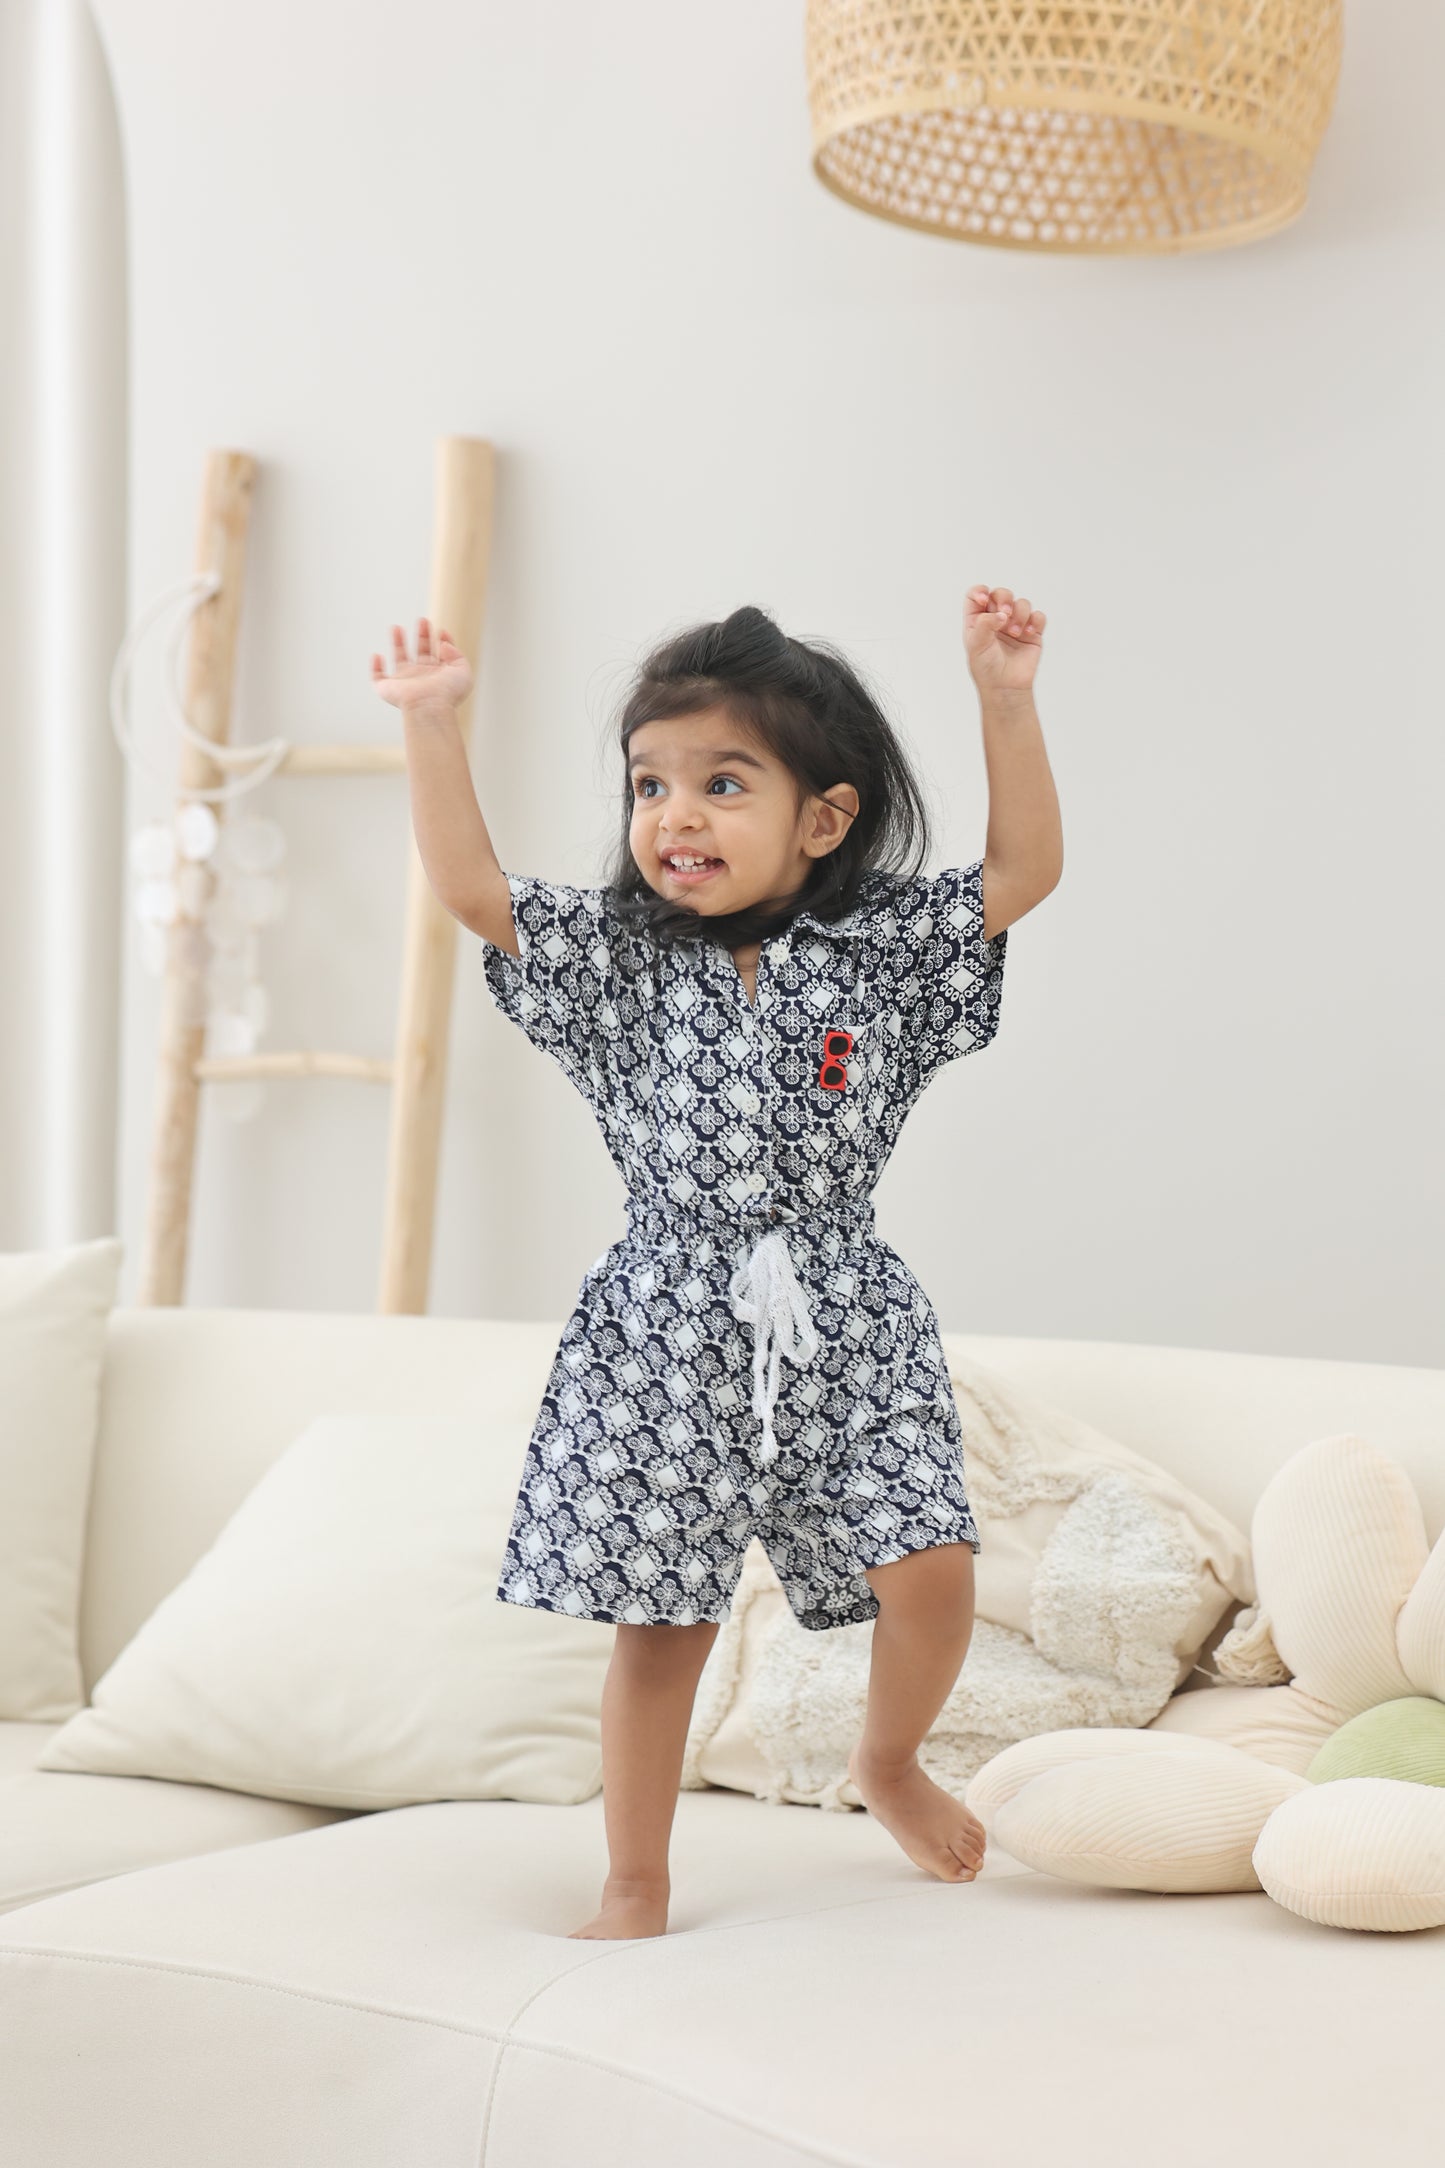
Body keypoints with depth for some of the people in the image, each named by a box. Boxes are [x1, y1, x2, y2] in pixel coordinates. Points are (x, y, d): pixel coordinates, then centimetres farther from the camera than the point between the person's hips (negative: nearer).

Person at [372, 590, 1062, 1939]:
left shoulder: (884, 947, -1)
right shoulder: (617, 956, -1)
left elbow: (1025, 871, -5)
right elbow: (471, 890, -8)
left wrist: (1005, 699, -13)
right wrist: (431, 724, -16)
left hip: (846, 1332, 1)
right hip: (670, 1336, 0)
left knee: (929, 1573, -6)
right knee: (662, 1621, 5)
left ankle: (888, 1765, 26)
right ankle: (635, 1886, 22)